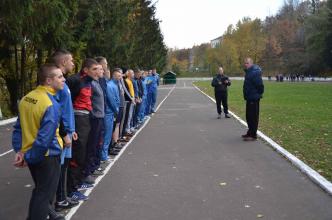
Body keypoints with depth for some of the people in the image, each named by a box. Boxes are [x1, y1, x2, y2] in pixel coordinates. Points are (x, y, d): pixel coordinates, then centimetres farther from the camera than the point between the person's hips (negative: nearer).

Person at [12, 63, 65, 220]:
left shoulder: (27, 98, 0)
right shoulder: (51, 104, -24)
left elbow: (18, 128, 4)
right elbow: (45, 139, -26)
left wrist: (19, 150, 4)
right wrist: (28, 157, -15)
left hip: (31, 155, 8)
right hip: (46, 156, -8)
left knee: (39, 190, 27)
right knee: (45, 194, 10)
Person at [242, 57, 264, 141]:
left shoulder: (254, 72, -18)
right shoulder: (249, 72, 15)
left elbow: (260, 85, -24)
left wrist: (259, 94, -13)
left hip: (254, 98, -11)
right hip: (249, 98, 11)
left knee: (253, 117, -4)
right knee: (249, 116, 17)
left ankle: (253, 135, 3)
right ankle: (250, 132, 29)